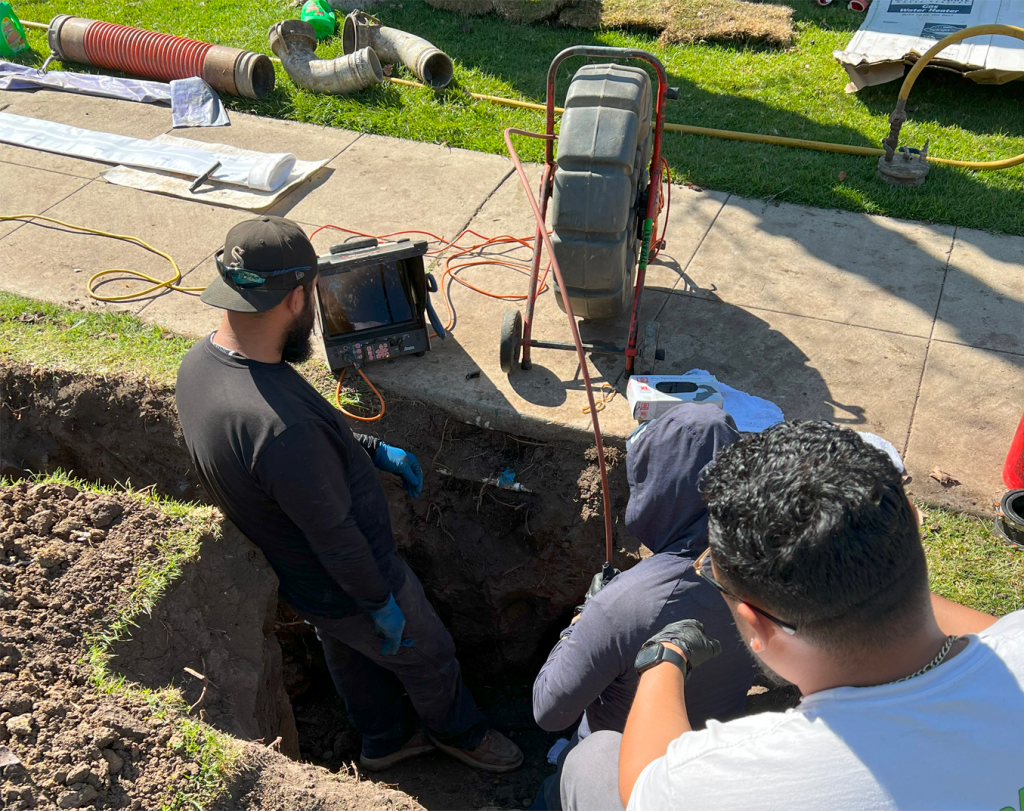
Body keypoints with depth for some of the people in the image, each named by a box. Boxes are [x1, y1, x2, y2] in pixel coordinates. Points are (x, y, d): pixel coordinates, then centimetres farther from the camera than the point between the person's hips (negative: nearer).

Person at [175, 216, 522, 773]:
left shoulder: (200, 361, -13)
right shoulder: (280, 427, -44)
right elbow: (335, 538, -30)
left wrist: (373, 451, 5)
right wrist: (381, 602, -14)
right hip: (345, 590, -8)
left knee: (352, 655, 32)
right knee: (426, 657, 22)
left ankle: (386, 739, 58)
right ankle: (458, 732, 51)